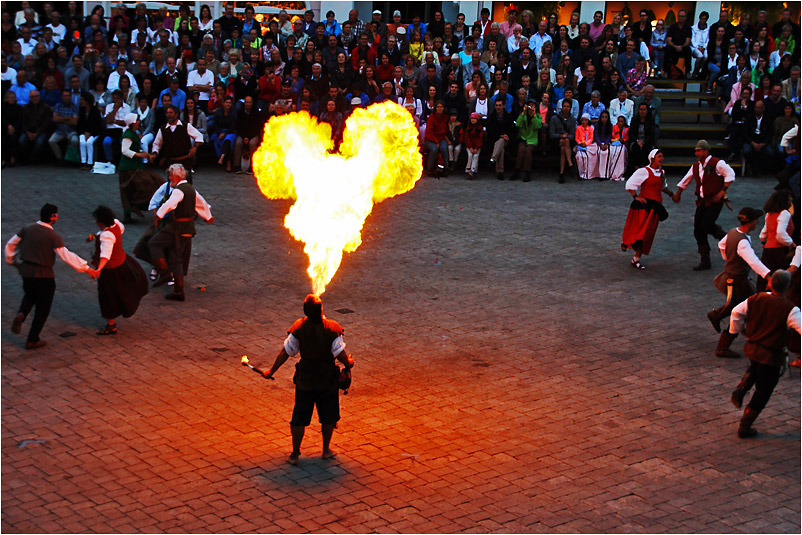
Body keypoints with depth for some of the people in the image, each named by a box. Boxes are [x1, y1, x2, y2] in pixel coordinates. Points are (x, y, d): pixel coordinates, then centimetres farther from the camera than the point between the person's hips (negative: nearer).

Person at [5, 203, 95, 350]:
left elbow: (11, 244, 9)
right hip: (43, 275, -5)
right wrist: (85, 268, -19)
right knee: (43, 307, 11)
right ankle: (32, 340, 17)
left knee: (30, 295, 32)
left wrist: (13, 260, 25)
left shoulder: (27, 229, 1)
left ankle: (21, 315, 1)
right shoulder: (53, 236, -17)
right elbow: (66, 256, -22)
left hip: (26, 270, 5)